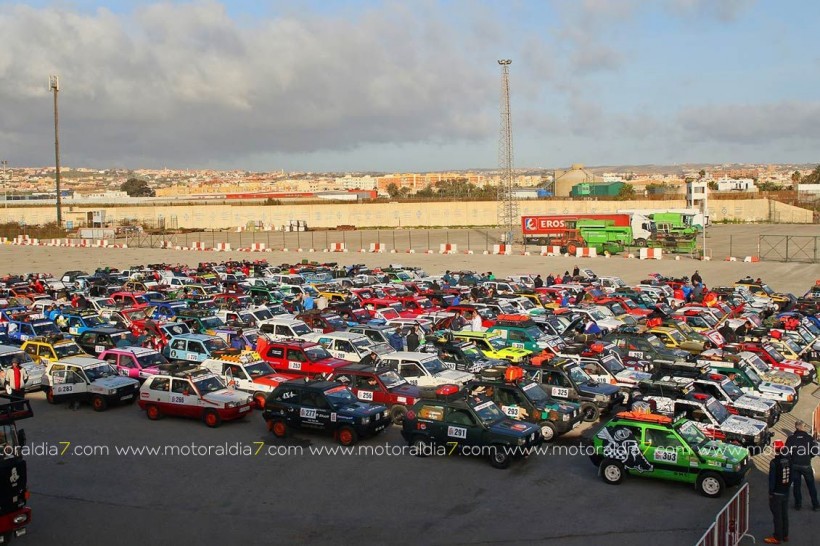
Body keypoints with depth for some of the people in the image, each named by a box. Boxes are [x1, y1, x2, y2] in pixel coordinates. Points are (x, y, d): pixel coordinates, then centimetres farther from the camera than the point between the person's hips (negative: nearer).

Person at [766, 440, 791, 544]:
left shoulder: (774, 462, -21)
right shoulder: (788, 460, 1)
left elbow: (772, 479, -19)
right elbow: (791, 477, 10)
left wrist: (770, 492, -10)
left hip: (776, 493, -7)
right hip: (786, 492, 7)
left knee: (777, 515, 0)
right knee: (784, 514, 16)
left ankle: (778, 537, 6)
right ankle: (785, 535, 26)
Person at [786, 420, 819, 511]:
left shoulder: (790, 439, -7)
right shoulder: (809, 438, -8)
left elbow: (787, 452, -8)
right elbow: (815, 451, -7)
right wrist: (808, 457, 12)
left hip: (794, 465, 1)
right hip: (806, 465, -1)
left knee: (796, 485, 11)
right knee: (811, 485, 12)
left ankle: (798, 504, 16)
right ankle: (815, 505, 17)